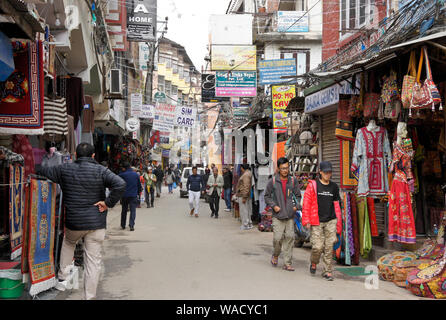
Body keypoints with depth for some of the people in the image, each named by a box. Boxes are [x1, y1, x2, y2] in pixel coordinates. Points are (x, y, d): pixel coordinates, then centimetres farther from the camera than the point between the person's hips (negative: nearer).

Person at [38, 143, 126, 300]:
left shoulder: (65, 169, 0)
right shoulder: (100, 171, -6)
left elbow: (43, 171, 15)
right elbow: (120, 184, -19)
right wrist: (108, 203, -11)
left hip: (73, 222, 2)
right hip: (96, 223, -2)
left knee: (68, 244, 33)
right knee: (93, 261, 4)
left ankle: (62, 278, 29)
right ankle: (89, 296, 7)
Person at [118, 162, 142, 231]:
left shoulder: (121, 175, -7)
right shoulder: (136, 175, 1)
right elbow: (139, 185, 8)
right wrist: (138, 192, 21)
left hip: (124, 195, 0)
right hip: (134, 195, 0)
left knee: (124, 210, 14)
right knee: (133, 210, 1)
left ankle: (123, 225, 22)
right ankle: (131, 225, -9)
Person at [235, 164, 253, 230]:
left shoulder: (246, 175, -18)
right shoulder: (248, 173, 15)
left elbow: (246, 187, -24)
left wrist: (244, 197, -24)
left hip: (243, 195, -10)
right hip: (243, 195, 10)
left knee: (244, 210, -5)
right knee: (247, 210, 15)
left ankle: (245, 225, -1)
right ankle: (249, 224, 21)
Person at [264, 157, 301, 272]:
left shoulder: (293, 181, 6)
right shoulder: (272, 181, 0)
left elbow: (298, 196, 14)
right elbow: (267, 196, 7)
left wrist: (297, 205, -2)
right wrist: (273, 206, -6)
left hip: (290, 215, 2)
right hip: (278, 215, -2)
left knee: (289, 237, -1)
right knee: (278, 237, -8)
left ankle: (287, 263, 8)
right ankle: (275, 256, 22)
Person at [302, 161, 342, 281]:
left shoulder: (334, 187, 10)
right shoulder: (313, 185, 0)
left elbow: (336, 205, 17)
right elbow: (306, 203, -1)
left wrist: (338, 223, 15)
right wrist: (306, 220, -6)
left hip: (331, 221, 3)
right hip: (317, 222, -3)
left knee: (329, 247, 0)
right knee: (317, 246, -6)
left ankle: (328, 271, 10)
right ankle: (314, 263, 24)